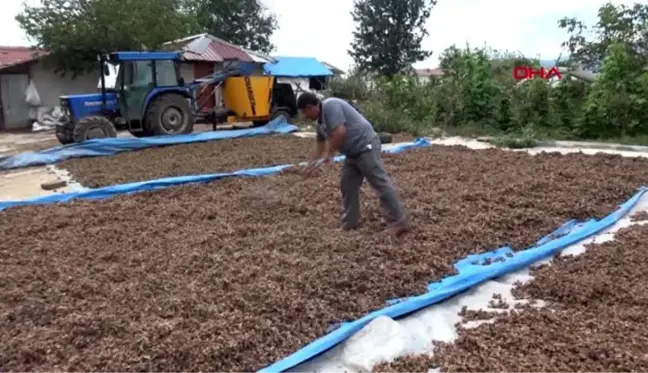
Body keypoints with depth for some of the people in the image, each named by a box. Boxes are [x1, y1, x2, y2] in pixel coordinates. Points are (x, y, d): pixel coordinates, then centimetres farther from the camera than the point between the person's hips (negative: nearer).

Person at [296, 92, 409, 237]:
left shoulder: (330, 106, -15)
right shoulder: (320, 120, 17)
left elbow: (340, 132, -24)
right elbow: (321, 142, 31)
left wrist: (329, 154, -12)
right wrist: (313, 162, 37)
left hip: (366, 146, -11)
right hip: (353, 153, 11)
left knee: (380, 183, -9)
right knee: (348, 186, 12)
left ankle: (399, 222, -5)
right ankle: (349, 224, 20)